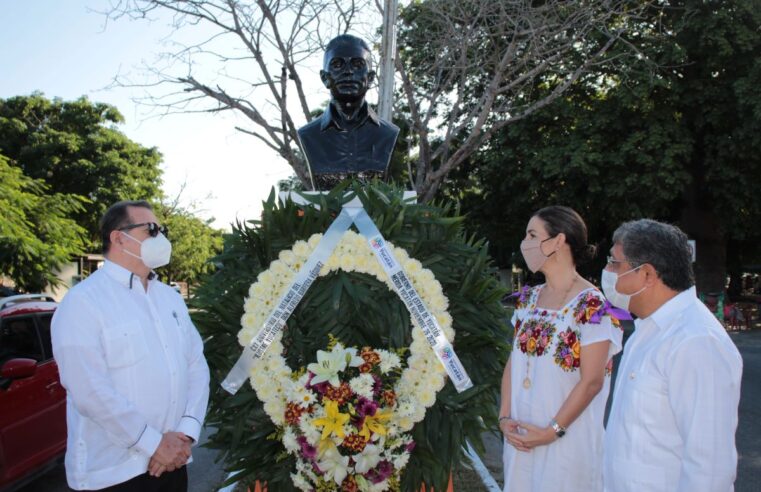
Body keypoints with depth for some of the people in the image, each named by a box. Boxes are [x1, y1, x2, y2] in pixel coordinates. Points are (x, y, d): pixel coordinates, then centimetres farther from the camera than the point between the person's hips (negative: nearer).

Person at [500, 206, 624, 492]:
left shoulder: (592, 305, -15)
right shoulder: (528, 299, 5)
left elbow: (591, 381, -16)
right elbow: (513, 363, 7)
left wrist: (553, 431, -15)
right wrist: (505, 417, -2)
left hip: (568, 438, -6)